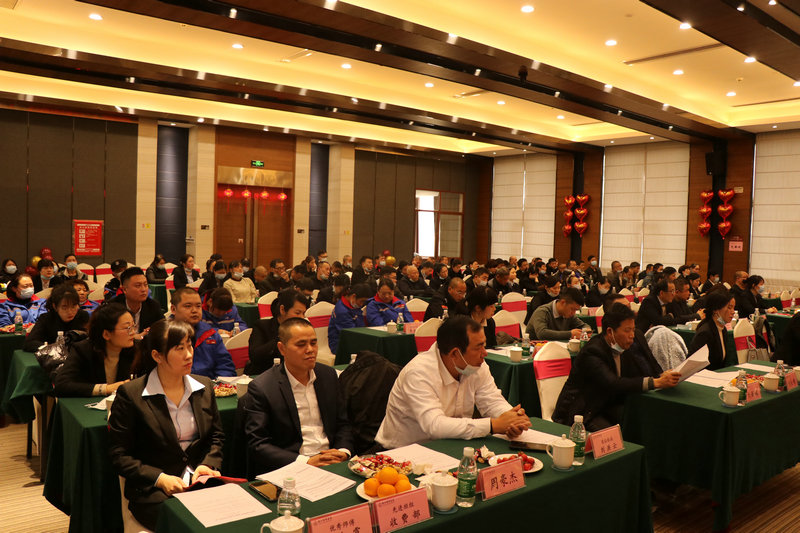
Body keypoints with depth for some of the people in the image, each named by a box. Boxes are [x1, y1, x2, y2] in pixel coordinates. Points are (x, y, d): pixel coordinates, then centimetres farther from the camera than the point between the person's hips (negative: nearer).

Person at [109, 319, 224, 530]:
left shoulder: (204, 387, 8)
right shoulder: (130, 394, -6)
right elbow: (119, 455, -4)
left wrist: (208, 465, -4)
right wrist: (160, 479, -15)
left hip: (200, 481, 4)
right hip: (152, 490, -4)